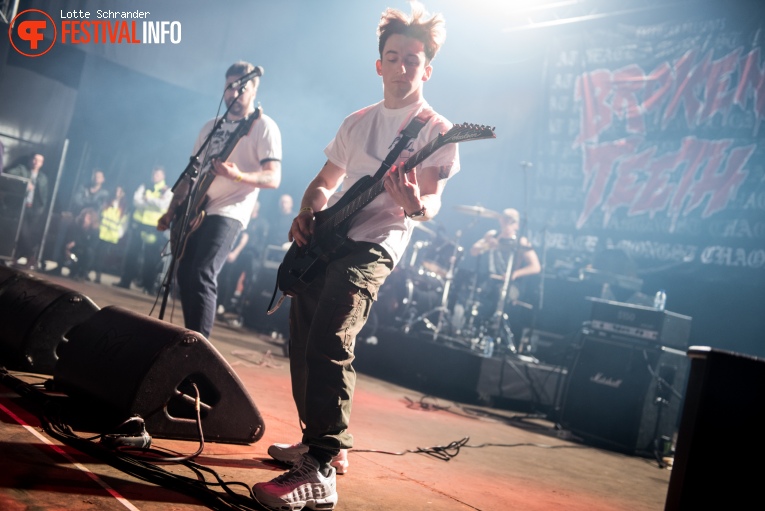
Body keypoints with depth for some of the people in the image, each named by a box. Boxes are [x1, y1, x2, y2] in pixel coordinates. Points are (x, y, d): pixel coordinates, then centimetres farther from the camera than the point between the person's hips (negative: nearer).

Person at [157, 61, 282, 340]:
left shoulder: (263, 126, -3)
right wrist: (172, 210, 13)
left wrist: (237, 175, -29)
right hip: (194, 210, 8)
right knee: (185, 276, 6)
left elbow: (273, 178, -12)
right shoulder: (211, 126, 18)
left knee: (202, 275, -21)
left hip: (228, 212, -8)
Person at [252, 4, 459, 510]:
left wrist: (416, 205, -36)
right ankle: (325, 442, 26)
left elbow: (432, 203, -12)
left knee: (328, 344, -23)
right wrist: (306, 215, 4)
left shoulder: (436, 130, -2)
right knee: (304, 345, 10)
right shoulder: (358, 122, 17)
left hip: (372, 246, -7)